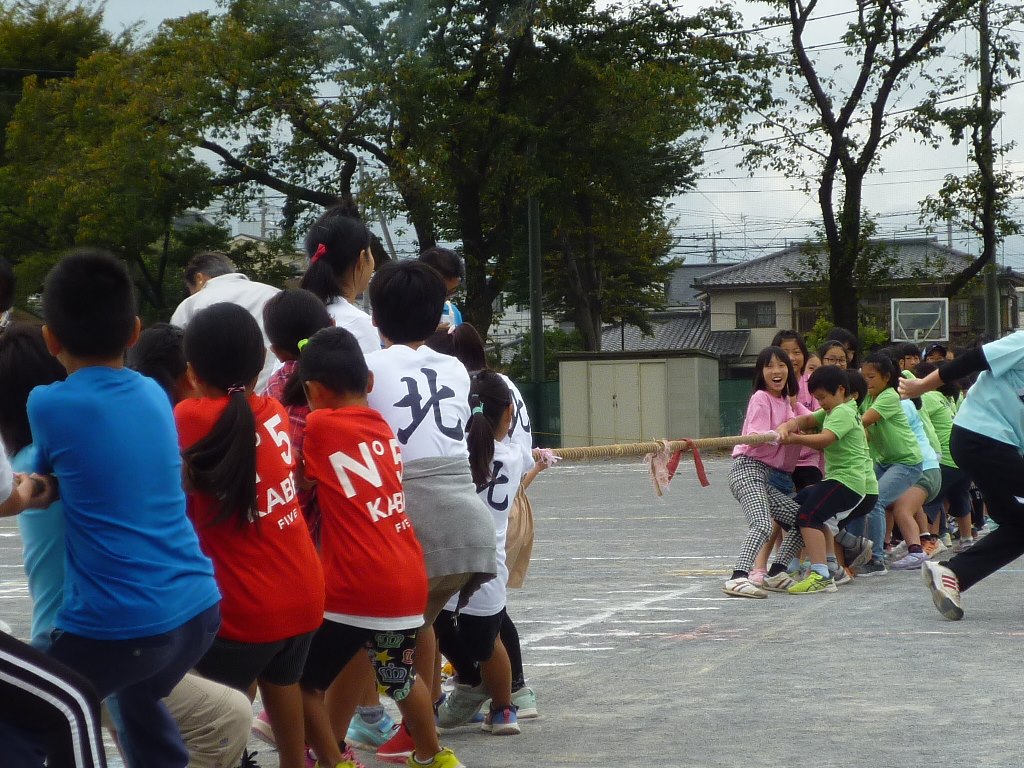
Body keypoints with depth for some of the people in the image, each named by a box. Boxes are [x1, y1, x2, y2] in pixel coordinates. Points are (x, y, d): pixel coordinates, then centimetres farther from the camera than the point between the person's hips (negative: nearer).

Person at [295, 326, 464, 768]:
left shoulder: (320, 426, -7)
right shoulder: (382, 428, 12)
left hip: (356, 589, -7)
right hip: (407, 581, 7)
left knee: (302, 682, 5)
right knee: (400, 677, 30)